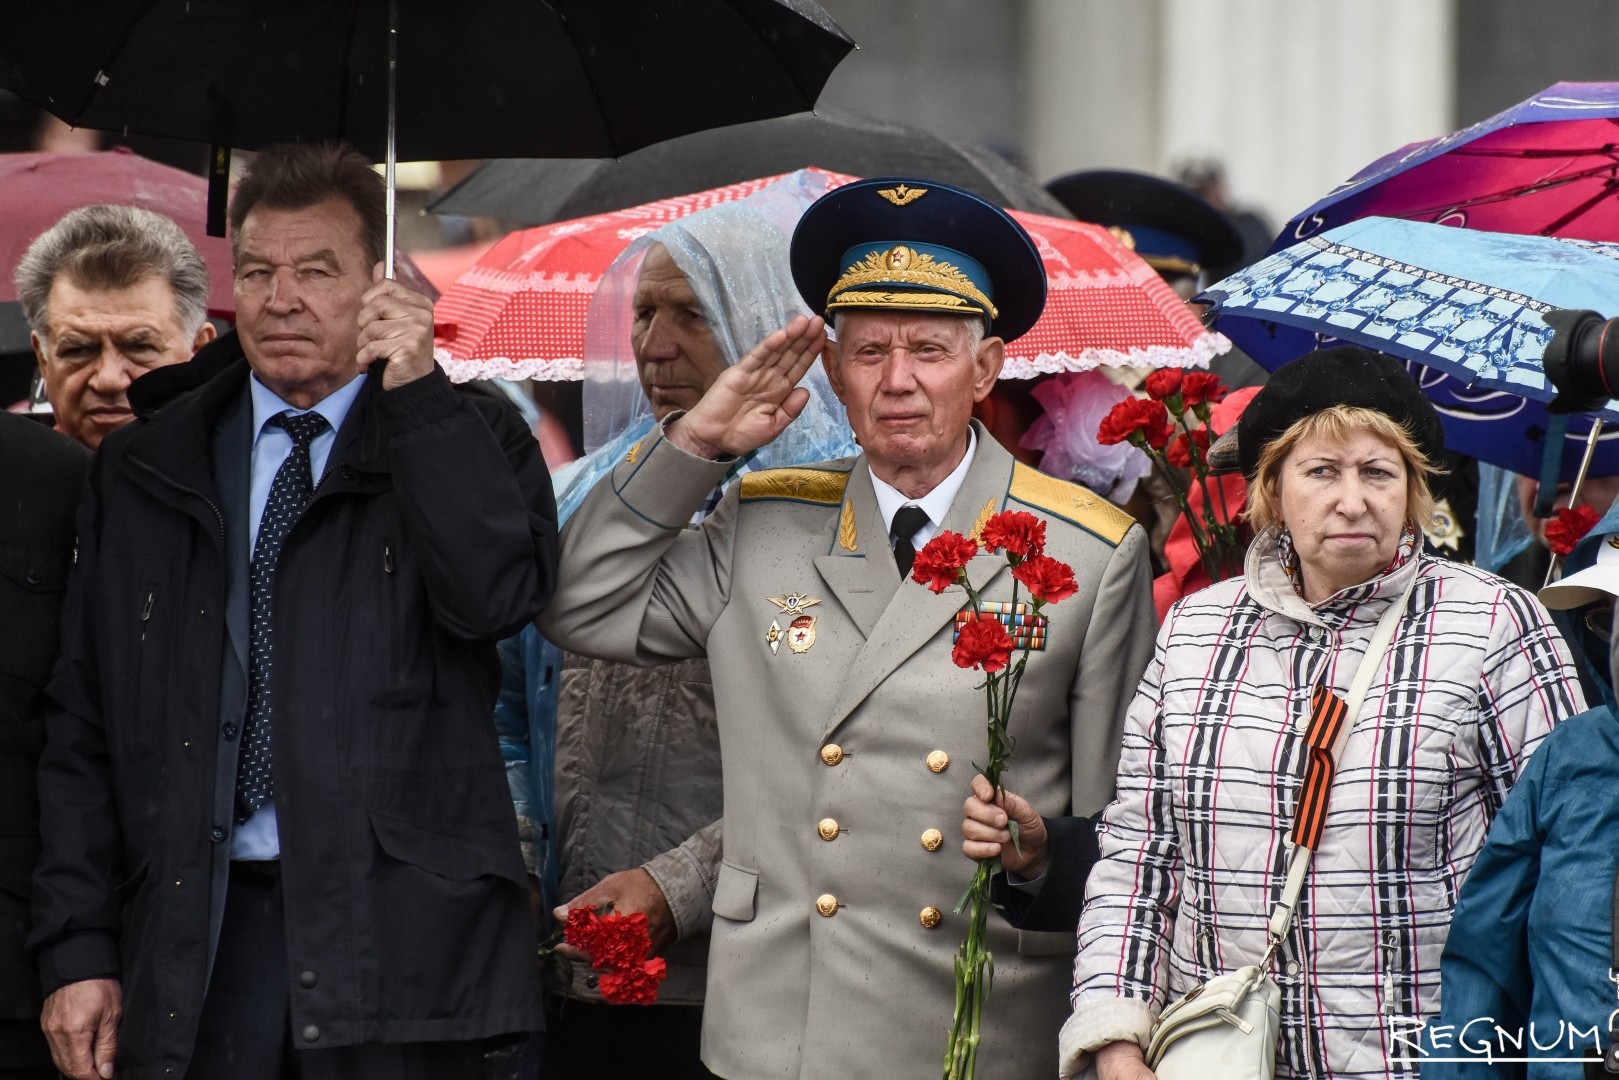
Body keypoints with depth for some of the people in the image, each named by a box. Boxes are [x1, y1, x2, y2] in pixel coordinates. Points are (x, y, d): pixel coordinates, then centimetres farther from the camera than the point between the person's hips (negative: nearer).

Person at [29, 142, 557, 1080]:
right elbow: (83, 727, 11)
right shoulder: (148, 468, 14)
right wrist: (78, 949, 4)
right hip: (197, 930, 2)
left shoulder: (469, 442, 8)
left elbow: (499, 596, -13)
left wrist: (418, 391, -10)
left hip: (398, 932, -2)